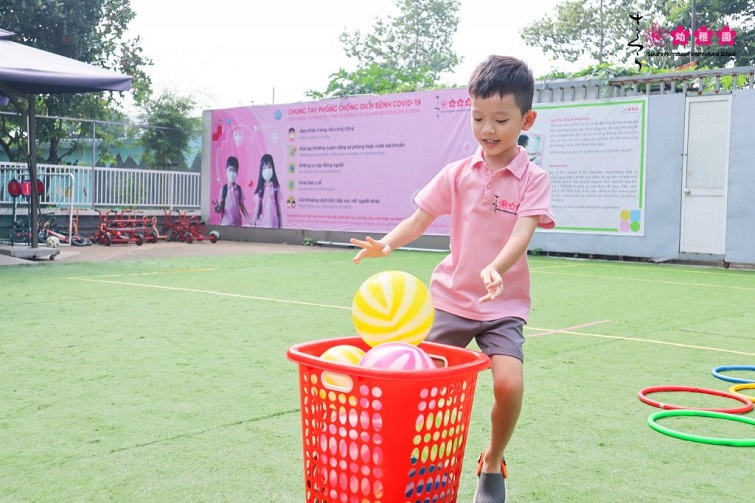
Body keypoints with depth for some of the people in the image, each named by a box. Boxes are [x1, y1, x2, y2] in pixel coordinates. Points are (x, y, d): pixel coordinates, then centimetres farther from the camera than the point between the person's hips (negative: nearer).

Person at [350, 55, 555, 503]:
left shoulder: (533, 179, -5)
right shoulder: (457, 174, 3)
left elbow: (522, 234, -20)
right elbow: (421, 219, 4)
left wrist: (495, 269, -40)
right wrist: (388, 243, -16)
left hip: (504, 304, -2)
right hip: (451, 297, 3)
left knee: (510, 383, -20)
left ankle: (493, 464, 9)